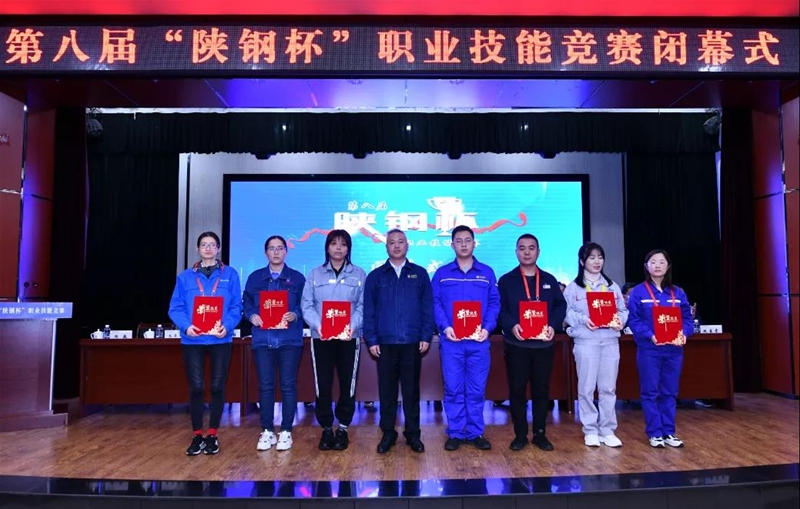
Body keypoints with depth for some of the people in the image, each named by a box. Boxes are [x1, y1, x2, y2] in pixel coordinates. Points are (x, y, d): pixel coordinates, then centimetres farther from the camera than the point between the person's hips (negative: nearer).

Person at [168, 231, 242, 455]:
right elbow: (175, 308, 2)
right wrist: (186, 326, -16)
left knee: (217, 387, 5)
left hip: (220, 339, 0)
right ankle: (197, 435, 16)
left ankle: (212, 435, 18)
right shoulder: (185, 277, 7)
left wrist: (227, 326, -17)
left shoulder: (230, 275, 4)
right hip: (192, 340, 1)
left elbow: (236, 307, 0)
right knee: (196, 387, 3)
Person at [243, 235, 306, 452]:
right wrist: (252, 316, -11)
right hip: (263, 339, 2)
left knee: (288, 385, 1)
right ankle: (267, 431, 15)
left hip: (290, 339, -1)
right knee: (265, 385, 4)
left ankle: (286, 432, 11)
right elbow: (246, 303, 9)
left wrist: (295, 315, -16)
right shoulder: (255, 278, 12)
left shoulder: (297, 278, 7)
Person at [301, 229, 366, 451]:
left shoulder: (359, 274, 6)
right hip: (321, 338, 1)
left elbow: (363, 306, -1)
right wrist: (318, 325, -16)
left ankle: (343, 429, 20)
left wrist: (353, 325, -18)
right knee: (323, 385, 3)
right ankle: (326, 429, 18)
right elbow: (306, 305, 1)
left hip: (349, 338, 0)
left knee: (347, 385, 4)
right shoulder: (315, 274, 8)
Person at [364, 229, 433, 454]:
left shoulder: (419, 274, 6)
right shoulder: (375, 276, 6)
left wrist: (426, 336, -4)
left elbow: (427, 308, 4)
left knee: (411, 390, 8)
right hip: (385, 343, 0)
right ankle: (388, 434, 20)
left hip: (412, 343, 0)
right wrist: (371, 340, -3)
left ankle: (413, 434, 20)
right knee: (387, 390, 8)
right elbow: (368, 311, 4)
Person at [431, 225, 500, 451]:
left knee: (477, 389, 6)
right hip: (451, 340, 0)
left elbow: (494, 303, 5)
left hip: (478, 341, 1)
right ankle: (455, 433, 15)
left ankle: (475, 433, 18)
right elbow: (435, 303, 2)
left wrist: (487, 327, -10)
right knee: (453, 388, 4)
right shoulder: (441, 273, 7)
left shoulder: (487, 273, 9)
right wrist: (445, 327, -13)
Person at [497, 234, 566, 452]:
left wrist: (553, 326, -11)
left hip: (543, 344, 2)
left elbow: (560, 306, 7)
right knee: (517, 389, 2)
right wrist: (511, 326, -21)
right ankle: (520, 435, 13)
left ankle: (540, 434, 19)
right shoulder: (506, 280, 3)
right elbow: (500, 309, -3)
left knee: (541, 389, 8)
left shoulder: (549, 280, 11)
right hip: (516, 345, -2)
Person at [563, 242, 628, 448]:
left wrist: (620, 320, -10)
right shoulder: (574, 287, 2)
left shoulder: (612, 286, 14)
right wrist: (583, 319, -19)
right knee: (587, 387, 1)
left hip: (610, 341, 3)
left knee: (608, 387, 7)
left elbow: (623, 310, 11)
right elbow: (567, 313, -3)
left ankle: (607, 430, 17)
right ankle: (590, 430, 12)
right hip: (585, 342, -3)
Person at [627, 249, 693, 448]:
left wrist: (683, 334, -13)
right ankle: (654, 433, 11)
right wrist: (650, 335, -22)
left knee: (669, 392, 11)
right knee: (650, 392, 2)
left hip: (674, 350, 4)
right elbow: (634, 321, -8)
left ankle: (669, 432, 20)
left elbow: (687, 319, 7)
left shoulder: (678, 293, 9)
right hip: (649, 350, -4)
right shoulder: (638, 292, -3)